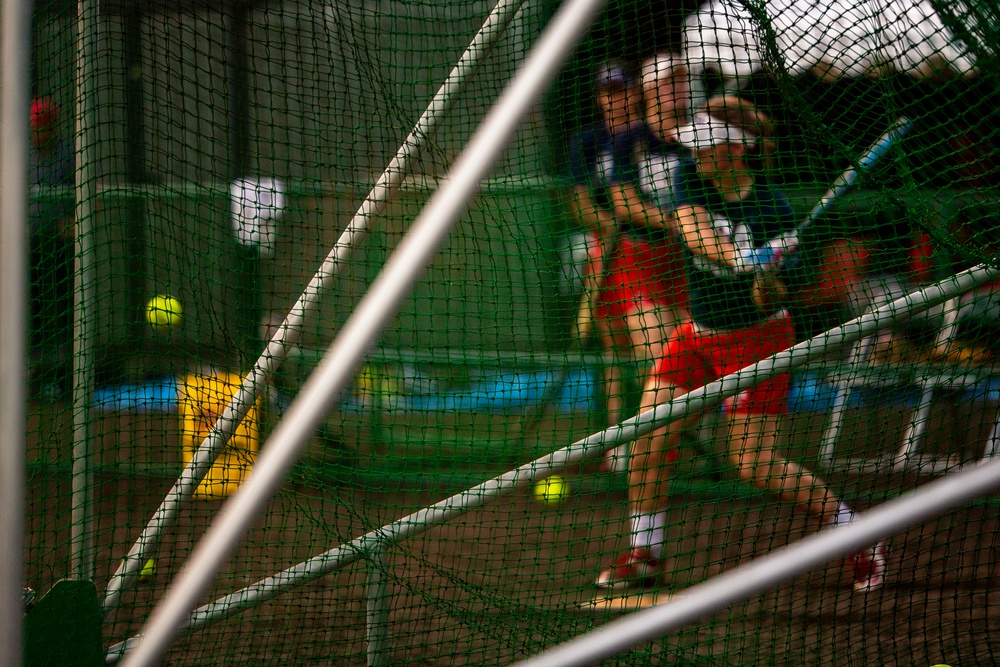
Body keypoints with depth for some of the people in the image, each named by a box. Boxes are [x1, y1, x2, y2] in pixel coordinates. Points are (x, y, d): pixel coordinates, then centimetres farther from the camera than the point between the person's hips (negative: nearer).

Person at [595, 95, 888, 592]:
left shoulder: (771, 209, -19)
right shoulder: (691, 178, -6)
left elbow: (767, 298, -23)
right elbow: (694, 232, -26)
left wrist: (767, 277, -45)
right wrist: (739, 258, -43)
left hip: (754, 336, -6)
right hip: (698, 332, 6)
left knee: (753, 463, -9)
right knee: (647, 441, -3)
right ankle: (645, 555, 14)